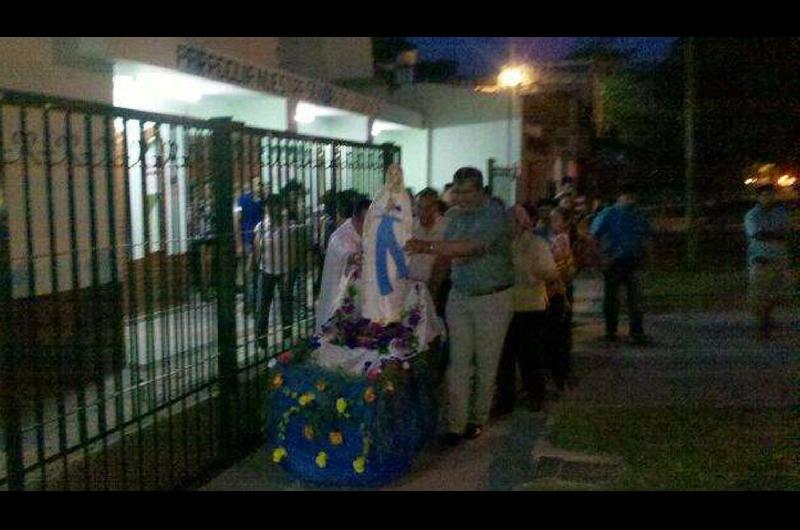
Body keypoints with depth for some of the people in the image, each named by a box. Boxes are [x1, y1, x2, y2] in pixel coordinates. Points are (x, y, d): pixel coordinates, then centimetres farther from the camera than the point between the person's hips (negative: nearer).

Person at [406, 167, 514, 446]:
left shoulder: (495, 217, -16)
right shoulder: (454, 215, 5)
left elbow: (471, 246, -30)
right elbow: (450, 251, 7)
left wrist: (428, 246, -37)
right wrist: (457, 255, -17)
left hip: (492, 299, -5)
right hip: (459, 297, 5)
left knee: (485, 364, 6)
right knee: (458, 362, 1)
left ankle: (477, 419, 21)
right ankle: (456, 423, 4)